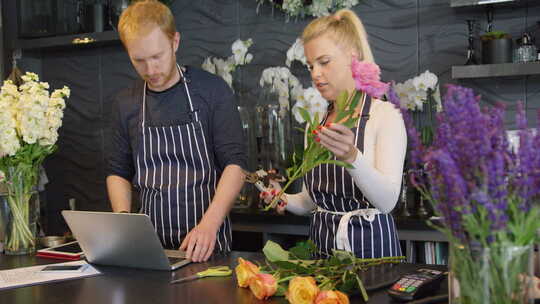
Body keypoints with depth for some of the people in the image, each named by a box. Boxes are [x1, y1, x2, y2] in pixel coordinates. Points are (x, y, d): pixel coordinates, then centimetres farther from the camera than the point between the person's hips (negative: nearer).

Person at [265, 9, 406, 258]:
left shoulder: (385, 115, -8)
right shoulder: (316, 125, 9)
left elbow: (387, 201, -20)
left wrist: (352, 157, -34)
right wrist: (284, 199, -3)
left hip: (370, 247, -4)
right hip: (321, 247, 5)